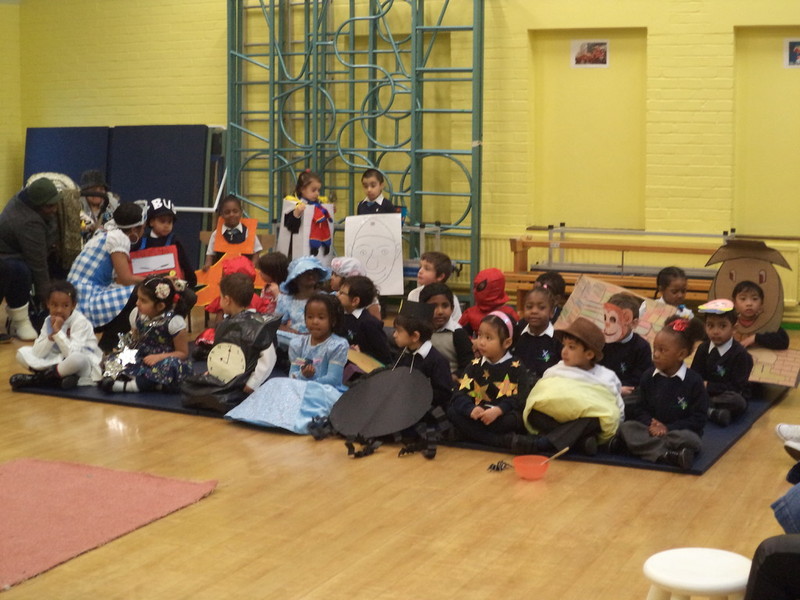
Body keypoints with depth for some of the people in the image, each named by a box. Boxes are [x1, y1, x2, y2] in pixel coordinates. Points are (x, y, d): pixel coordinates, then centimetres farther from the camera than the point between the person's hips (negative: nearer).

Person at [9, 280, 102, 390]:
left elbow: (72, 354, -28)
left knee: (77, 358, -42)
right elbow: (37, 354, -9)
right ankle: (59, 377, -21)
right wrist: (51, 335, -21)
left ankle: (38, 379, -21)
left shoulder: (80, 322, -17)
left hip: (85, 363, -6)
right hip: (59, 361, 6)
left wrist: (58, 331, -27)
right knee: (22, 352, -5)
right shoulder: (49, 321, -1)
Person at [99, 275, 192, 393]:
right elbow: (134, 340, 13)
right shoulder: (137, 315, -1)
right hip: (143, 359, 5)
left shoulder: (174, 322, -16)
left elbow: (183, 353, -11)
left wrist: (160, 357, -23)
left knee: (170, 364, -39)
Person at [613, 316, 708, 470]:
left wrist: (668, 428, -18)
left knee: (688, 439, -35)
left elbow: (698, 419, -7)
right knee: (626, 427, -22)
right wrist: (650, 424, -17)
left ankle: (635, 444, -34)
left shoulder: (694, 381, -6)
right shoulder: (648, 376, 5)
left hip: (678, 432, -3)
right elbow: (639, 408, 6)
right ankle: (666, 455, -37)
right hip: (650, 429, 3)